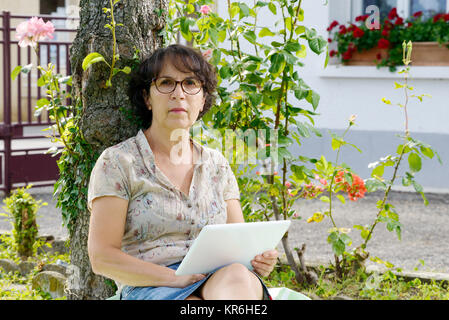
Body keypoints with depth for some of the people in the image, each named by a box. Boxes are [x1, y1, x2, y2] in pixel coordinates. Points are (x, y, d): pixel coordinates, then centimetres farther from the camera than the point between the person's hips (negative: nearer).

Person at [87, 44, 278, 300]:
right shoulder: (118, 162, 4)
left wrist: (259, 260, -6)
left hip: (219, 280, 5)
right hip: (150, 288, -4)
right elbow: (102, 257, -4)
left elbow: (239, 243, 21)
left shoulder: (217, 164, 19)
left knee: (235, 276, -35)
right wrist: (176, 278, -16)